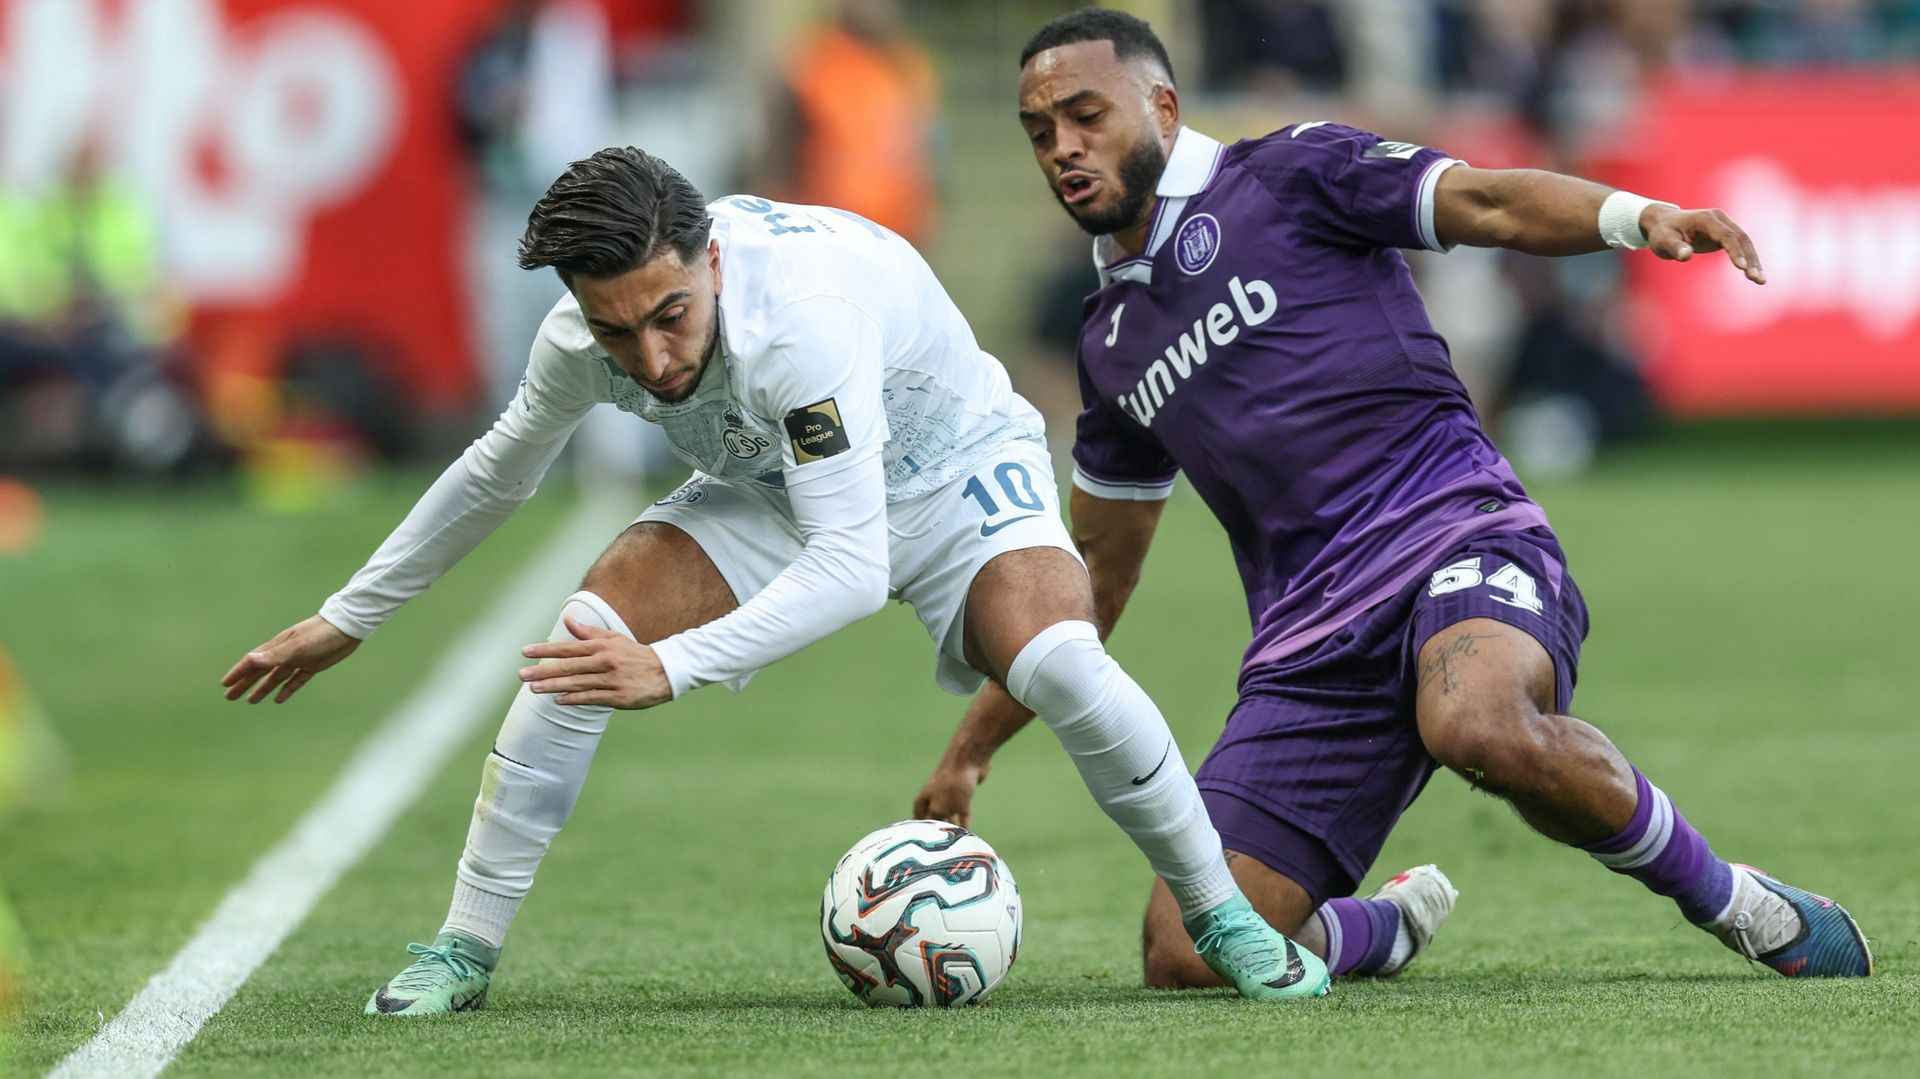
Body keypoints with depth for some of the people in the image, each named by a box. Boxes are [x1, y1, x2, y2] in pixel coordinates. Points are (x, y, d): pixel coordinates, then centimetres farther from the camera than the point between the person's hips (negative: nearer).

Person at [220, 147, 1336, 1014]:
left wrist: (673, 667, -52)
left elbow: (853, 567, -44)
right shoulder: (582, 339, -22)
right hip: (774, 491, 5)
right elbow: (496, 475, 1)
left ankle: (1226, 918, -10)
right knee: (588, 637, -20)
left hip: (953, 470, -4)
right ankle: (466, 948, -9)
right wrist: (346, 618, 8)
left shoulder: (803, 312, -42)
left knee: (1054, 659, -32)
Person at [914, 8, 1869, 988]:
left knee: (1481, 726, -41)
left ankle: (1733, 903, -16)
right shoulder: (1111, 338, 23)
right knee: (1187, 960, -12)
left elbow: (1488, 203, -6)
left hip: (1457, 539, -5)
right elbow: (1095, 571, 32)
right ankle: (1380, 930, 22)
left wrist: (1635, 215, -26)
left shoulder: (1283, 176, 6)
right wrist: (971, 748, 32)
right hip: (1309, 644, 5)